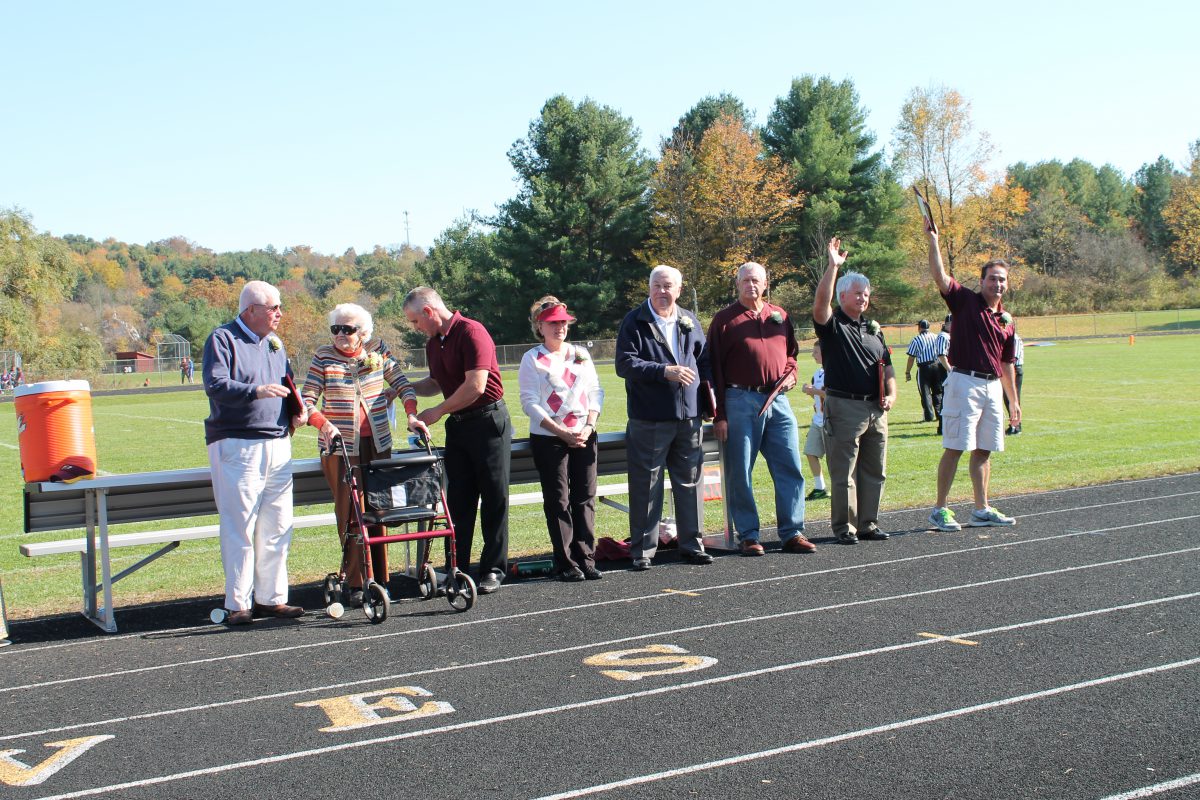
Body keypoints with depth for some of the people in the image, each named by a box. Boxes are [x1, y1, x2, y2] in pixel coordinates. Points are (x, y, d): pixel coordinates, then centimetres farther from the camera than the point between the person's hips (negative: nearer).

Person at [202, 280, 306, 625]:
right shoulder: (222, 339, -4)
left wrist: (299, 410, 8)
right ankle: (238, 604, 2)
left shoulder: (274, 343, 19)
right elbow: (215, 385, -17)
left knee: (277, 527, 7)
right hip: (237, 446, -7)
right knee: (240, 528, -5)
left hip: (278, 445, 7)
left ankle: (270, 598, 16)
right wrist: (256, 391, -32)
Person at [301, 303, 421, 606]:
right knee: (350, 513, -5)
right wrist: (324, 424, -24)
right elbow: (307, 400, -6)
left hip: (378, 443, 3)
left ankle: (380, 579, 16)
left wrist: (412, 414, -9)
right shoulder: (323, 357, -2)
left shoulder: (378, 351, 4)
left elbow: (402, 384, 8)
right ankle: (358, 584, 0)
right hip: (339, 446, -3)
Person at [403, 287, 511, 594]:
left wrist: (437, 412, -12)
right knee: (456, 500, 5)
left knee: (494, 499, 0)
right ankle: (456, 570, 10)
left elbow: (475, 386, -22)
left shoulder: (471, 332, -15)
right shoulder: (433, 344, 11)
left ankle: (493, 569, 7)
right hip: (457, 426, 8)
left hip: (488, 421, -8)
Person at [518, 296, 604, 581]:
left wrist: (589, 426, -4)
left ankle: (586, 560, 9)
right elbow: (530, 402, -7)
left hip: (584, 437, 4)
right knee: (558, 501, -2)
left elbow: (596, 391, 12)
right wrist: (562, 432, -13)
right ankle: (566, 564, 2)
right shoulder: (532, 359, 0)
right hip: (549, 440, -4)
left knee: (585, 498, 3)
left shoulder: (580, 353, 14)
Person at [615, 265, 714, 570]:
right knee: (646, 486, 0)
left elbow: (704, 360, 22)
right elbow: (625, 364, -12)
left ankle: (691, 544, 20)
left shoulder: (689, 321, 13)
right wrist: (664, 371, -18)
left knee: (689, 482, 10)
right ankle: (643, 550, 9)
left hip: (688, 416, 4)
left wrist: (708, 390, 8)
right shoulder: (635, 322, -2)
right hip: (648, 419, -4)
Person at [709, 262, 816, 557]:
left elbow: (791, 352, 26)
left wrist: (791, 373, 3)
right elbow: (714, 368, -1)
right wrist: (719, 415, -6)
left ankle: (792, 533, 9)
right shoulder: (724, 319, 2)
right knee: (740, 473, 0)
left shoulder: (779, 316, 14)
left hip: (777, 400, 4)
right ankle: (748, 536, 9)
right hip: (741, 401, -4)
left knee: (791, 468, 2)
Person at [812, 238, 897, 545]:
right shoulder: (832, 324, -1)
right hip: (844, 407, -6)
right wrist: (833, 265, -26)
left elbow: (886, 365, 19)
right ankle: (843, 526, 4)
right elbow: (820, 302, -21)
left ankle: (868, 523, 18)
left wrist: (891, 394, 2)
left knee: (875, 470, 9)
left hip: (876, 408, 7)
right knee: (844, 472, -3)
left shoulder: (873, 329, 19)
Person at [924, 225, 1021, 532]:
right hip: (964, 383, -6)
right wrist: (933, 239, -24)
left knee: (984, 450, 11)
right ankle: (939, 510, -1)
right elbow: (939, 275, -15)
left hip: (993, 386, 6)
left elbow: (1006, 363, 21)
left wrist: (1013, 400, 21)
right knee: (954, 448, -7)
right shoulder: (965, 300, -1)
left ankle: (981, 510, 18)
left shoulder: (1006, 320, 14)